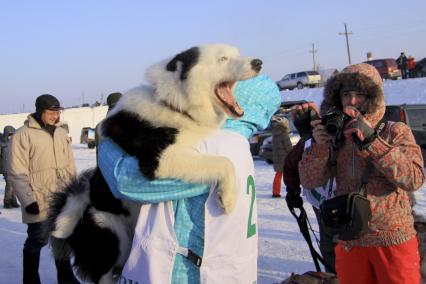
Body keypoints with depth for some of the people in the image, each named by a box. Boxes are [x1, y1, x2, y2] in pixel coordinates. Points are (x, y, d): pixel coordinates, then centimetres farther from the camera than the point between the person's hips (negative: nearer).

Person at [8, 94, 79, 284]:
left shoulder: (61, 133, 9)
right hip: (39, 202, -6)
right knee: (37, 240, 4)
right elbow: (17, 173, -13)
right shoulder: (23, 135, -11)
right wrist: (27, 200, -17)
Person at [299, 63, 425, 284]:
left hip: (392, 241, -3)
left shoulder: (396, 132, -4)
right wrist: (319, 145, -19)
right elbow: (309, 181, -2)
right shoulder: (335, 135, 4)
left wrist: (371, 141, -23)